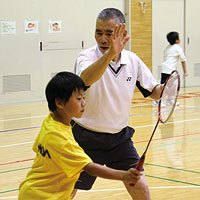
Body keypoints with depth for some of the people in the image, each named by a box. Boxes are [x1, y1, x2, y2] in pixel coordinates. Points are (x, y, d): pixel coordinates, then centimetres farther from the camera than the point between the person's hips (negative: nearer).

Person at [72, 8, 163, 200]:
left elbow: (153, 91, 9)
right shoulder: (86, 57, -16)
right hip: (86, 138, -3)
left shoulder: (133, 60, -2)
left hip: (119, 137, 4)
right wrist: (110, 53, -56)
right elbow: (85, 79, -41)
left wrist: (166, 88, -15)